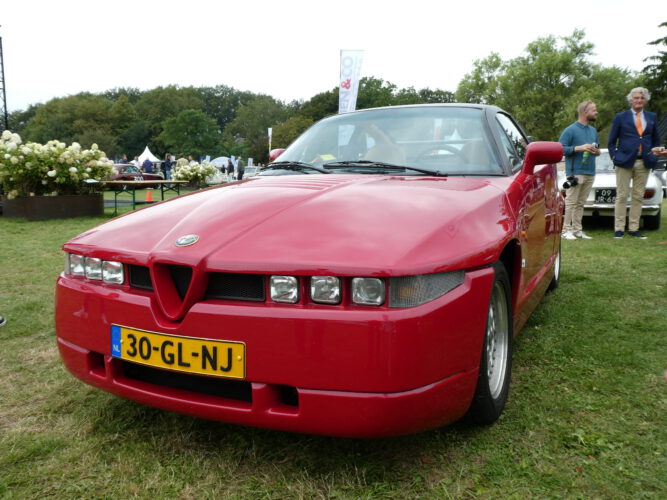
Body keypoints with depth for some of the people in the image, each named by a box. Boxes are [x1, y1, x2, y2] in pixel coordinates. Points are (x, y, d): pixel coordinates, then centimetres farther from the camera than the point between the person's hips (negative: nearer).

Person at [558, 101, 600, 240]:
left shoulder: (593, 130, 18)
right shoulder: (571, 130, -4)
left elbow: (597, 148, 28)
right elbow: (561, 148, -11)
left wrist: (597, 151, 4)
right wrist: (579, 148, -20)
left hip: (590, 173, 7)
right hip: (575, 172, -7)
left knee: (580, 203, 8)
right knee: (571, 202, -8)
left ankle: (577, 230, 12)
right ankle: (566, 230, -4)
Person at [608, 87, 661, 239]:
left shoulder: (652, 117, 13)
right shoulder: (620, 117, 3)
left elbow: (655, 140, 18)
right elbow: (611, 141, 6)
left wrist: (653, 156, 6)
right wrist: (615, 157, -4)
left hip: (644, 163, 3)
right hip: (625, 161, -3)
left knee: (638, 197, 5)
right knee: (622, 196, -2)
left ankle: (633, 228, 11)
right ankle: (619, 229, 3)